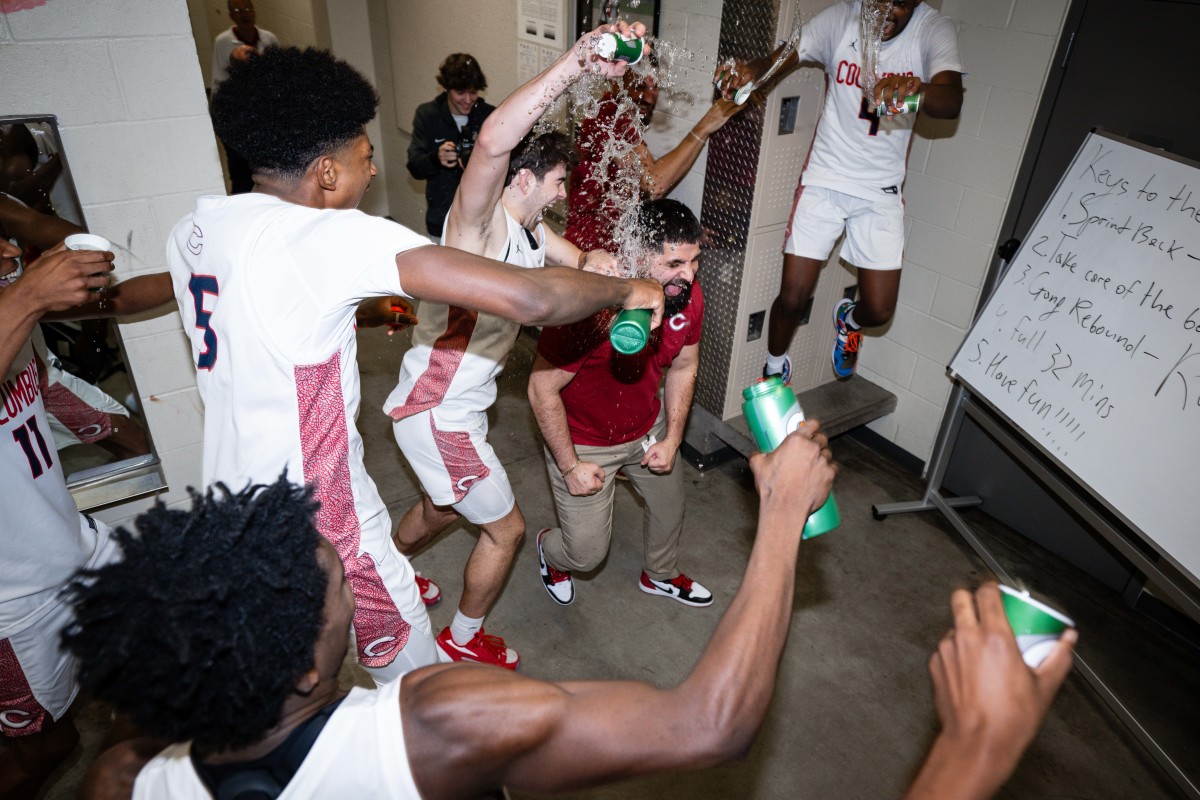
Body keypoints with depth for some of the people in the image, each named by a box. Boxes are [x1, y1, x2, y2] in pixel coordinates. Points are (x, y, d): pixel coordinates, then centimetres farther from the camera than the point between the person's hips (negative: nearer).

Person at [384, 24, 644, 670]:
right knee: (505, 529, 8)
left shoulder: (532, 234, 8)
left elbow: (585, 264, 16)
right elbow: (494, 139, -42)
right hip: (438, 414, -9)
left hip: (454, 405, 9)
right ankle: (462, 641, 31)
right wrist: (577, 60, -44)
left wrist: (593, 260, -8)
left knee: (442, 507, 31)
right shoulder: (479, 218, -21)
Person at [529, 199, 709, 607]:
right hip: (583, 441, -6)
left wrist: (672, 440, -3)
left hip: (648, 427, 6)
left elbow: (683, 367, 1)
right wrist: (570, 466, -19)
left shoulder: (689, 297, -17)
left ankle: (660, 575, 58)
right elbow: (542, 390, -26)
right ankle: (549, 548, 43)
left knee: (670, 505, 26)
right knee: (587, 553, 4)